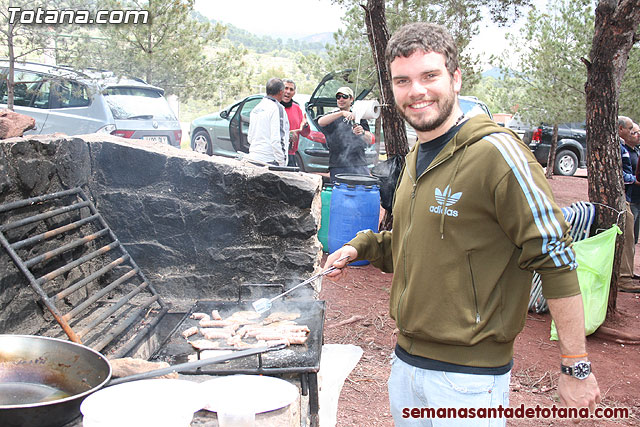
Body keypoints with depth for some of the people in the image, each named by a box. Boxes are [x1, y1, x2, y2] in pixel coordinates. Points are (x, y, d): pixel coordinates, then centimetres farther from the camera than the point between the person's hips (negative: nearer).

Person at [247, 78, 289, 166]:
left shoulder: (255, 109, 17)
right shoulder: (277, 108, -8)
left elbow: (249, 138, 20)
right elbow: (276, 140, -17)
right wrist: (282, 163, -14)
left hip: (253, 157, 8)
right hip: (269, 160, -8)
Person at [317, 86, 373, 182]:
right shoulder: (332, 116, 9)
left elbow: (369, 140, 7)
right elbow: (320, 122, -16)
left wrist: (362, 133, -16)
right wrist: (342, 113, -27)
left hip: (360, 165, 2)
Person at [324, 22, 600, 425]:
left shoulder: (495, 151, -17)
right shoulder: (415, 158, 8)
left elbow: (557, 259, -17)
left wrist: (577, 367, -16)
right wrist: (362, 247, 7)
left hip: (468, 377, -7)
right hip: (405, 362, 8)